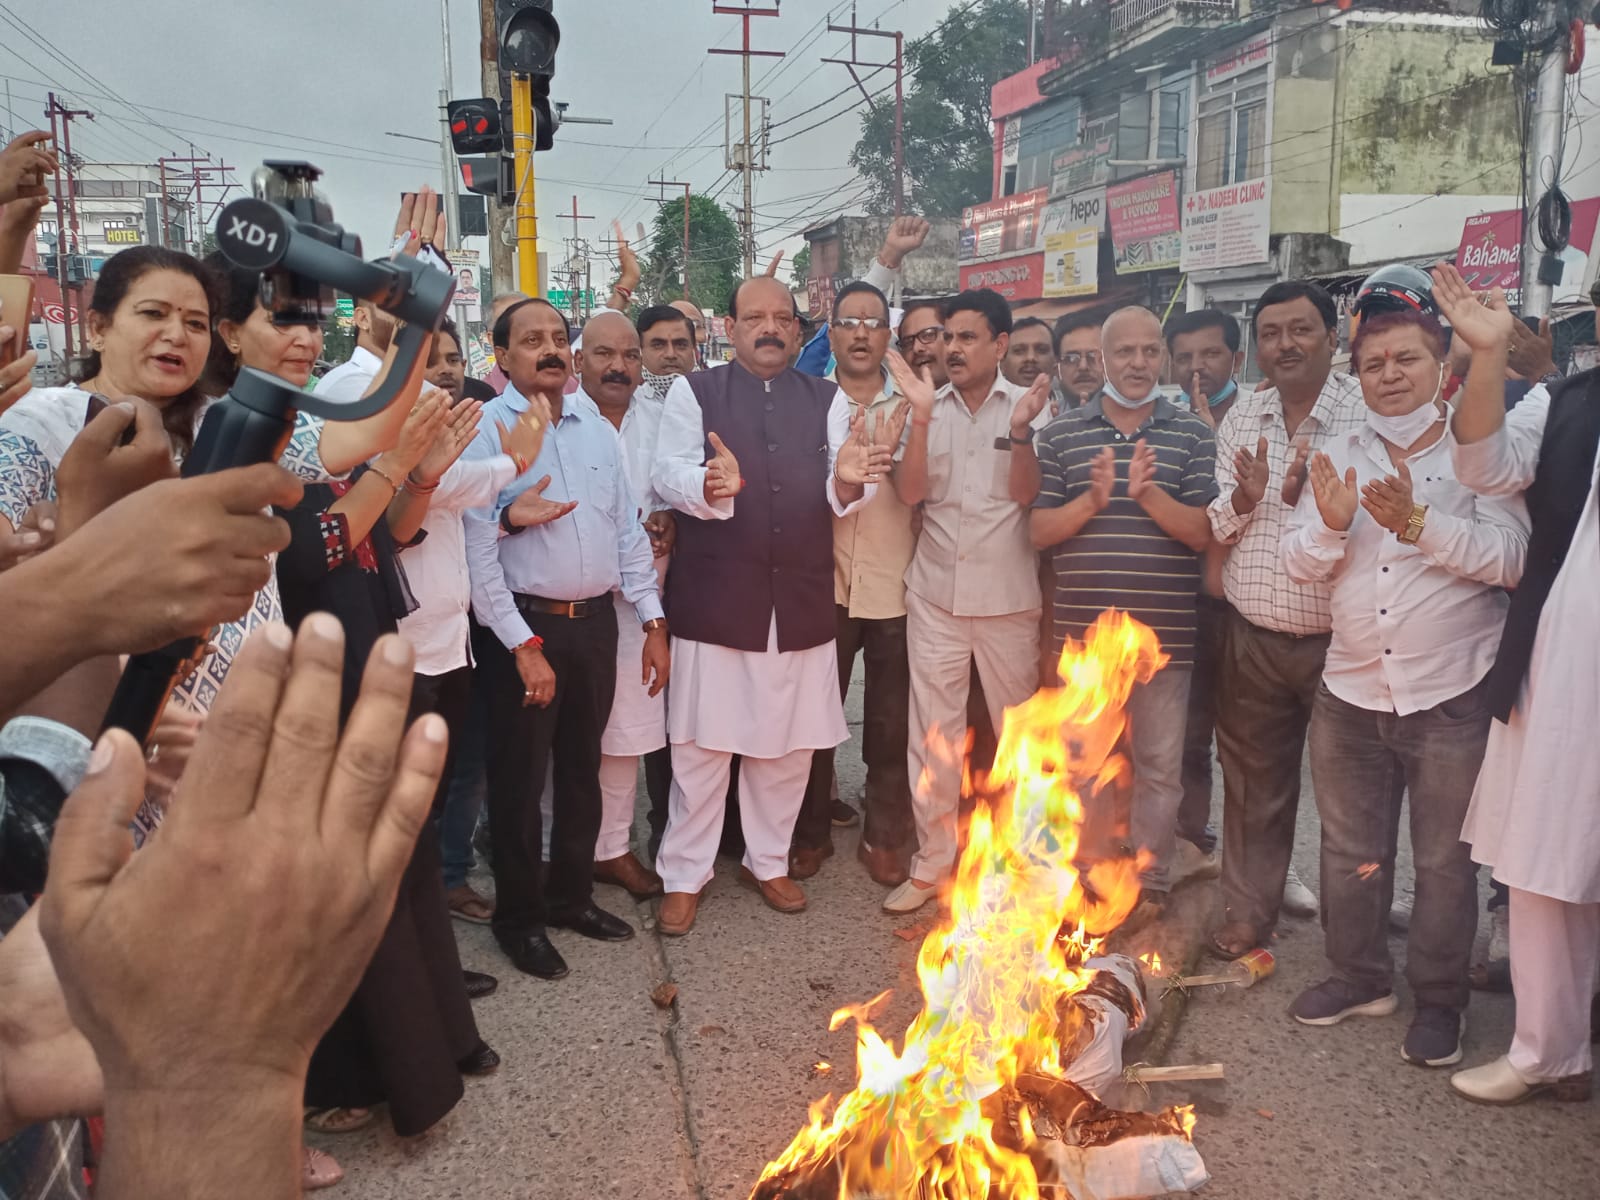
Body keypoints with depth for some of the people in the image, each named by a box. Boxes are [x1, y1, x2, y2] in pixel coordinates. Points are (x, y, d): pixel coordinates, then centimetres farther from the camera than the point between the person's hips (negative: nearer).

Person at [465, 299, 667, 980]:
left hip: (596, 622, 5)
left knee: (582, 769, 16)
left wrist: (653, 622, 7)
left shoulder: (596, 428, 9)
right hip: (524, 624, -5)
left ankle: (571, 894, 34)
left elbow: (629, 530, 11)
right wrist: (523, 646, -15)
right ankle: (518, 916, 24)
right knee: (519, 778, 7)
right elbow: (478, 549, -13)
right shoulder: (486, 429, -9)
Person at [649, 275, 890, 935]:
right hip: (715, 599, -3)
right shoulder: (694, 392, 3)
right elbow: (669, 473, -11)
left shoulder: (827, 399, 10)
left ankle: (768, 861, 33)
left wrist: (848, 480, -25)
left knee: (788, 744, 14)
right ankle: (684, 874, 20)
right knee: (702, 744, 4)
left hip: (802, 600, 3)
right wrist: (710, 485, -33)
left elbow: (845, 497, -1)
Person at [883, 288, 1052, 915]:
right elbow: (910, 492, -5)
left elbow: (1028, 494, -7)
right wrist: (921, 418, -16)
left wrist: (1020, 429, -21)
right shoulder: (929, 408, 5)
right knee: (933, 733, 6)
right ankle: (931, 860, 18)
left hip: (1008, 598, -1)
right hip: (935, 596, 1)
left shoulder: (1029, 406, 0)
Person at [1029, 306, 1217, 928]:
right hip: (1081, 630, 1)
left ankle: (1151, 882, 25)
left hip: (1163, 633, -1)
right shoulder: (1062, 433, 5)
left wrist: (1149, 493, -20)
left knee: (1159, 765, 9)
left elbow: (1204, 532, -5)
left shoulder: (1193, 435, 3)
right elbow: (1039, 529, 0)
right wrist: (1091, 500, -17)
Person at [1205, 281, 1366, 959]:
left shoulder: (1368, 413, -7)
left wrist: (1307, 497, -27)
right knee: (1253, 782, 14)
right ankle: (1249, 911, 31)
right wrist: (1244, 499, -13)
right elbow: (1212, 527, 8)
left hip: (1338, 642, -3)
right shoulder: (1240, 420, 7)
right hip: (1252, 640, 4)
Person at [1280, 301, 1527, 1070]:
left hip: (1452, 697, -4)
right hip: (1351, 691, 4)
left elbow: (1511, 556, -18)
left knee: (1445, 860, 10)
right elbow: (1300, 564, 2)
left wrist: (1418, 523, -26)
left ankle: (1438, 1000, 28)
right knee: (1349, 850, 16)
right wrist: (1330, 524, -17)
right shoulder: (1338, 459, 6)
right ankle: (1359, 977, 35)